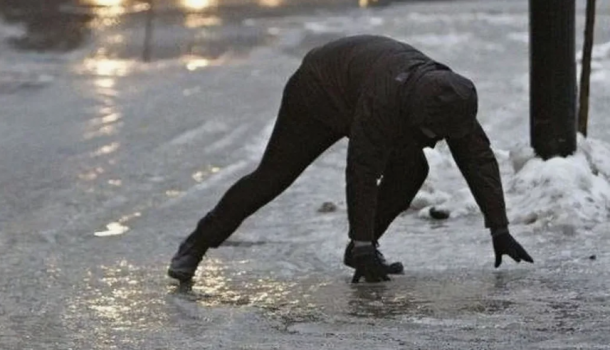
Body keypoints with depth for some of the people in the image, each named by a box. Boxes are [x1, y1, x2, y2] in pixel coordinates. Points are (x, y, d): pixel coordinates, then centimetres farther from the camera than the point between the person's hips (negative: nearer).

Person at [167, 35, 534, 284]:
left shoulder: (451, 100, -26)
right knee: (271, 177, -8)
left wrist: (500, 230, -20)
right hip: (317, 93, -6)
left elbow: (479, 158, -19)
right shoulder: (382, 99, -46)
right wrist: (363, 245, -38)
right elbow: (362, 175, -42)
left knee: (411, 170, -13)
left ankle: (361, 249, 0)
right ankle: (196, 245, 3)